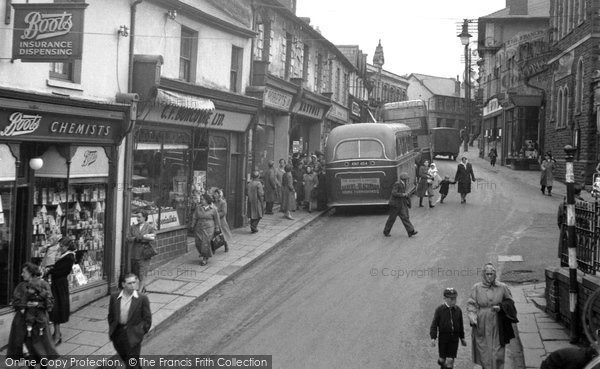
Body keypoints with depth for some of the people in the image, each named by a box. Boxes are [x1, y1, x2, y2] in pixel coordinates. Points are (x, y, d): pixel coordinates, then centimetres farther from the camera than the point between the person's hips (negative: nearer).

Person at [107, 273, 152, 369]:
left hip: (133, 336, -4)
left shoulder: (142, 299, -10)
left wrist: (141, 332, -3)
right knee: (125, 359, 21)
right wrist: (112, 330, 8)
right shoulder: (114, 297, -2)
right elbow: (110, 316, 10)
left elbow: (147, 318, -3)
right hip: (118, 335, 4)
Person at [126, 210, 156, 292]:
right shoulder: (132, 227, 9)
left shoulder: (150, 228, 0)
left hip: (144, 255, -4)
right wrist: (144, 237, -16)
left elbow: (152, 240, -12)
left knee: (142, 274, -7)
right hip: (133, 255, 4)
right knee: (135, 274, 11)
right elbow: (128, 238, -4)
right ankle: (143, 288, 29)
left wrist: (137, 239, -15)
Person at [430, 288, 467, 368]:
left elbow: (461, 325, 14)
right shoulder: (439, 310, -6)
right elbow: (434, 324, -6)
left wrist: (462, 338, 17)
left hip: (454, 338, 2)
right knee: (443, 359, 7)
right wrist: (433, 338, -12)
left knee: (450, 360, -2)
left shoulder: (458, 310, 4)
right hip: (443, 337, -2)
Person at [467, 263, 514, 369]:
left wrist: (501, 307, -8)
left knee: (497, 354, -2)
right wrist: (472, 318, -18)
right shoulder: (476, 287, -3)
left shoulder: (502, 287, -1)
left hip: (497, 326, 0)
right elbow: (471, 305, -3)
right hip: (482, 327, 0)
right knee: (484, 353, 6)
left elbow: (510, 301, 11)